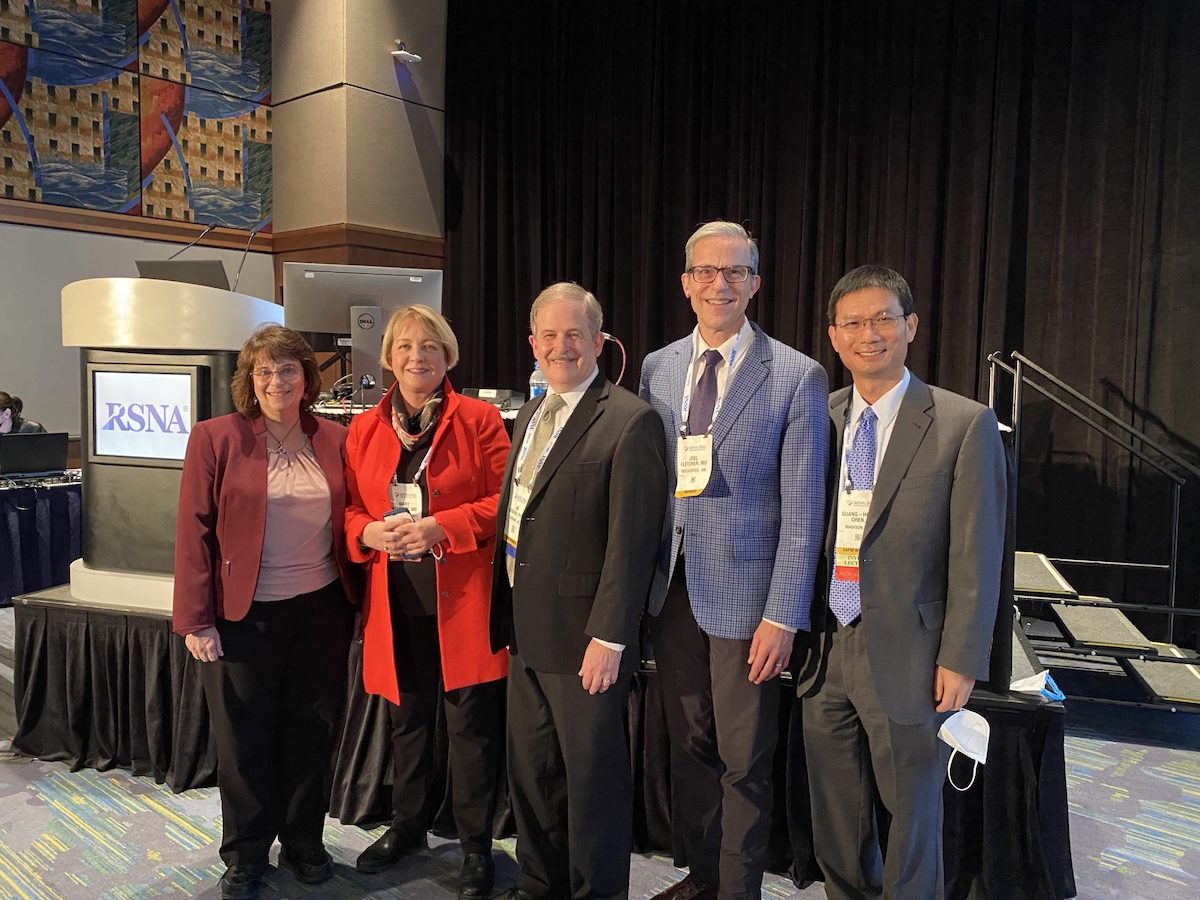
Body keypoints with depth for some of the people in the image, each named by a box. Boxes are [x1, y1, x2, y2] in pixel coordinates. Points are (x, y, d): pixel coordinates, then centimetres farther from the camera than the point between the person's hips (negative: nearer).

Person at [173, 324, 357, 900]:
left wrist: (351, 600, 4)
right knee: (244, 739, 11)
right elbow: (193, 533, -7)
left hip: (321, 612, 3)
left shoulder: (334, 440, 4)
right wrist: (195, 620, -9)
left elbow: (349, 522, 8)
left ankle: (304, 843, 33)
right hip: (243, 615, -2)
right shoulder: (215, 438, -5)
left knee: (312, 734, 13)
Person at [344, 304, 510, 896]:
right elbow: (350, 507, 12)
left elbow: (504, 500, -6)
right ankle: (407, 825, 41)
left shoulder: (479, 420, -3)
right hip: (395, 602, 4)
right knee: (406, 719, 19)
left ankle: (475, 845, 24)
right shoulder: (364, 429, 8)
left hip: (462, 601, -3)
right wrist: (369, 532, -10)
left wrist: (441, 527, -18)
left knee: (471, 724, 5)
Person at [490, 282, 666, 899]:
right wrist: (508, 616, 12)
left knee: (593, 776, 8)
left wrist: (609, 638, -19)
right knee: (530, 771, 20)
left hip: (584, 637, -8)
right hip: (527, 630, 8)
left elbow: (631, 541, -17)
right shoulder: (529, 416, 13)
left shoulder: (629, 421, -13)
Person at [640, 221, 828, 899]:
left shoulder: (798, 377, -8)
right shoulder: (657, 368, 7)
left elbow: (803, 510, -9)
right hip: (670, 588, 4)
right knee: (688, 747, 18)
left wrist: (783, 616, -12)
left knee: (744, 760, 9)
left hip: (745, 595, -4)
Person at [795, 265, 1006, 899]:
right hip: (825, 651, 4)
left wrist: (961, 660, -9)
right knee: (835, 821, 19)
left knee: (912, 817, 15)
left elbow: (976, 556, -8)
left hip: (905, 657, -4)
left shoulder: (964, 425, -8)